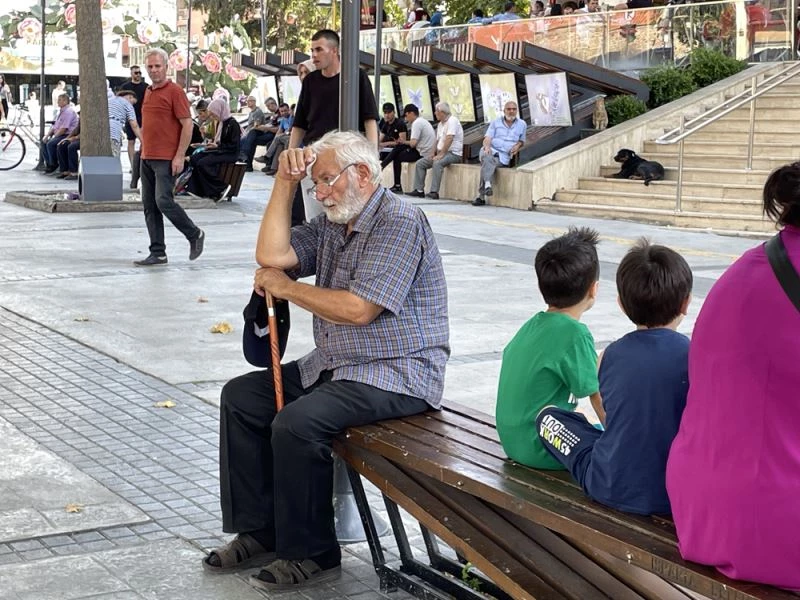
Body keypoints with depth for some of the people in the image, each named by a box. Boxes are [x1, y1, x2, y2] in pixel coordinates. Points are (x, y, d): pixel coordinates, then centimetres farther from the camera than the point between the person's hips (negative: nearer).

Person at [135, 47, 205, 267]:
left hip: (166, 159, -8)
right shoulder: (148, 92, 17)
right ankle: (158, 253, 9)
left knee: (163, 201, -15)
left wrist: (180, 156, -17)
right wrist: (144, 152, 19)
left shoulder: (174, 91, -7)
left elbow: (187, 124, -12)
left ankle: (194, 234, 7)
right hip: (147, 158, 8)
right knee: (149, 206, 5)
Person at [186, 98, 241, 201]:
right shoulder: (220, 123, 15)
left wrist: (217, 146, -18)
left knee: (202, 163, -26)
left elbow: (234, 146, -16)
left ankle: (222, 189, -18)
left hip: (229, 154, -9)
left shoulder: (233, 124, -12)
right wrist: (212, 144, 7)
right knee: (194, 159, -11)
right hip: (219, 151, 9)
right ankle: (197, 190, -14)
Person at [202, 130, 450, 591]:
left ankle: (311, 554, -10)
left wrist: (285, 287, -10)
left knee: (297, 423, -28)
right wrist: (286, 183, -3)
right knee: (241, 396, 5)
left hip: (397, 376, -10)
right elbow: (271, 255, -1)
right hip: (334, 364, 10)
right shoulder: (331, 224, 12)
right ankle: (260, 532, 8)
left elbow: (358, 310, -23)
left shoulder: (400, 222, -16)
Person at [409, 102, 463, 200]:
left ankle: (434, 192, -37)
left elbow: (449, 139, -22)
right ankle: (419, 190, -2)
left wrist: (441, 154, -25)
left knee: (437, 163, -36)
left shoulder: (452, 121, -12)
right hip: (441, 153, 10)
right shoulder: (440, 124, 18)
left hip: (453, 153, -9)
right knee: (420, 163, 0)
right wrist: (435, 154, 3)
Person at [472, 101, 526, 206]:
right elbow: (487, 138, 4)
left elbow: (522, 141, 28)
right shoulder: (496, 122, 14)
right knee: (488, 159, -39)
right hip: (490, 150, 1)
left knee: (487, 165, -34)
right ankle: (487, 185, -57)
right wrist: (487, 146, -20)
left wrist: (518, 145, 3)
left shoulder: (522, 125, 17)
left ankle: (481, 196, -41)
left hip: (504, 156, -1)